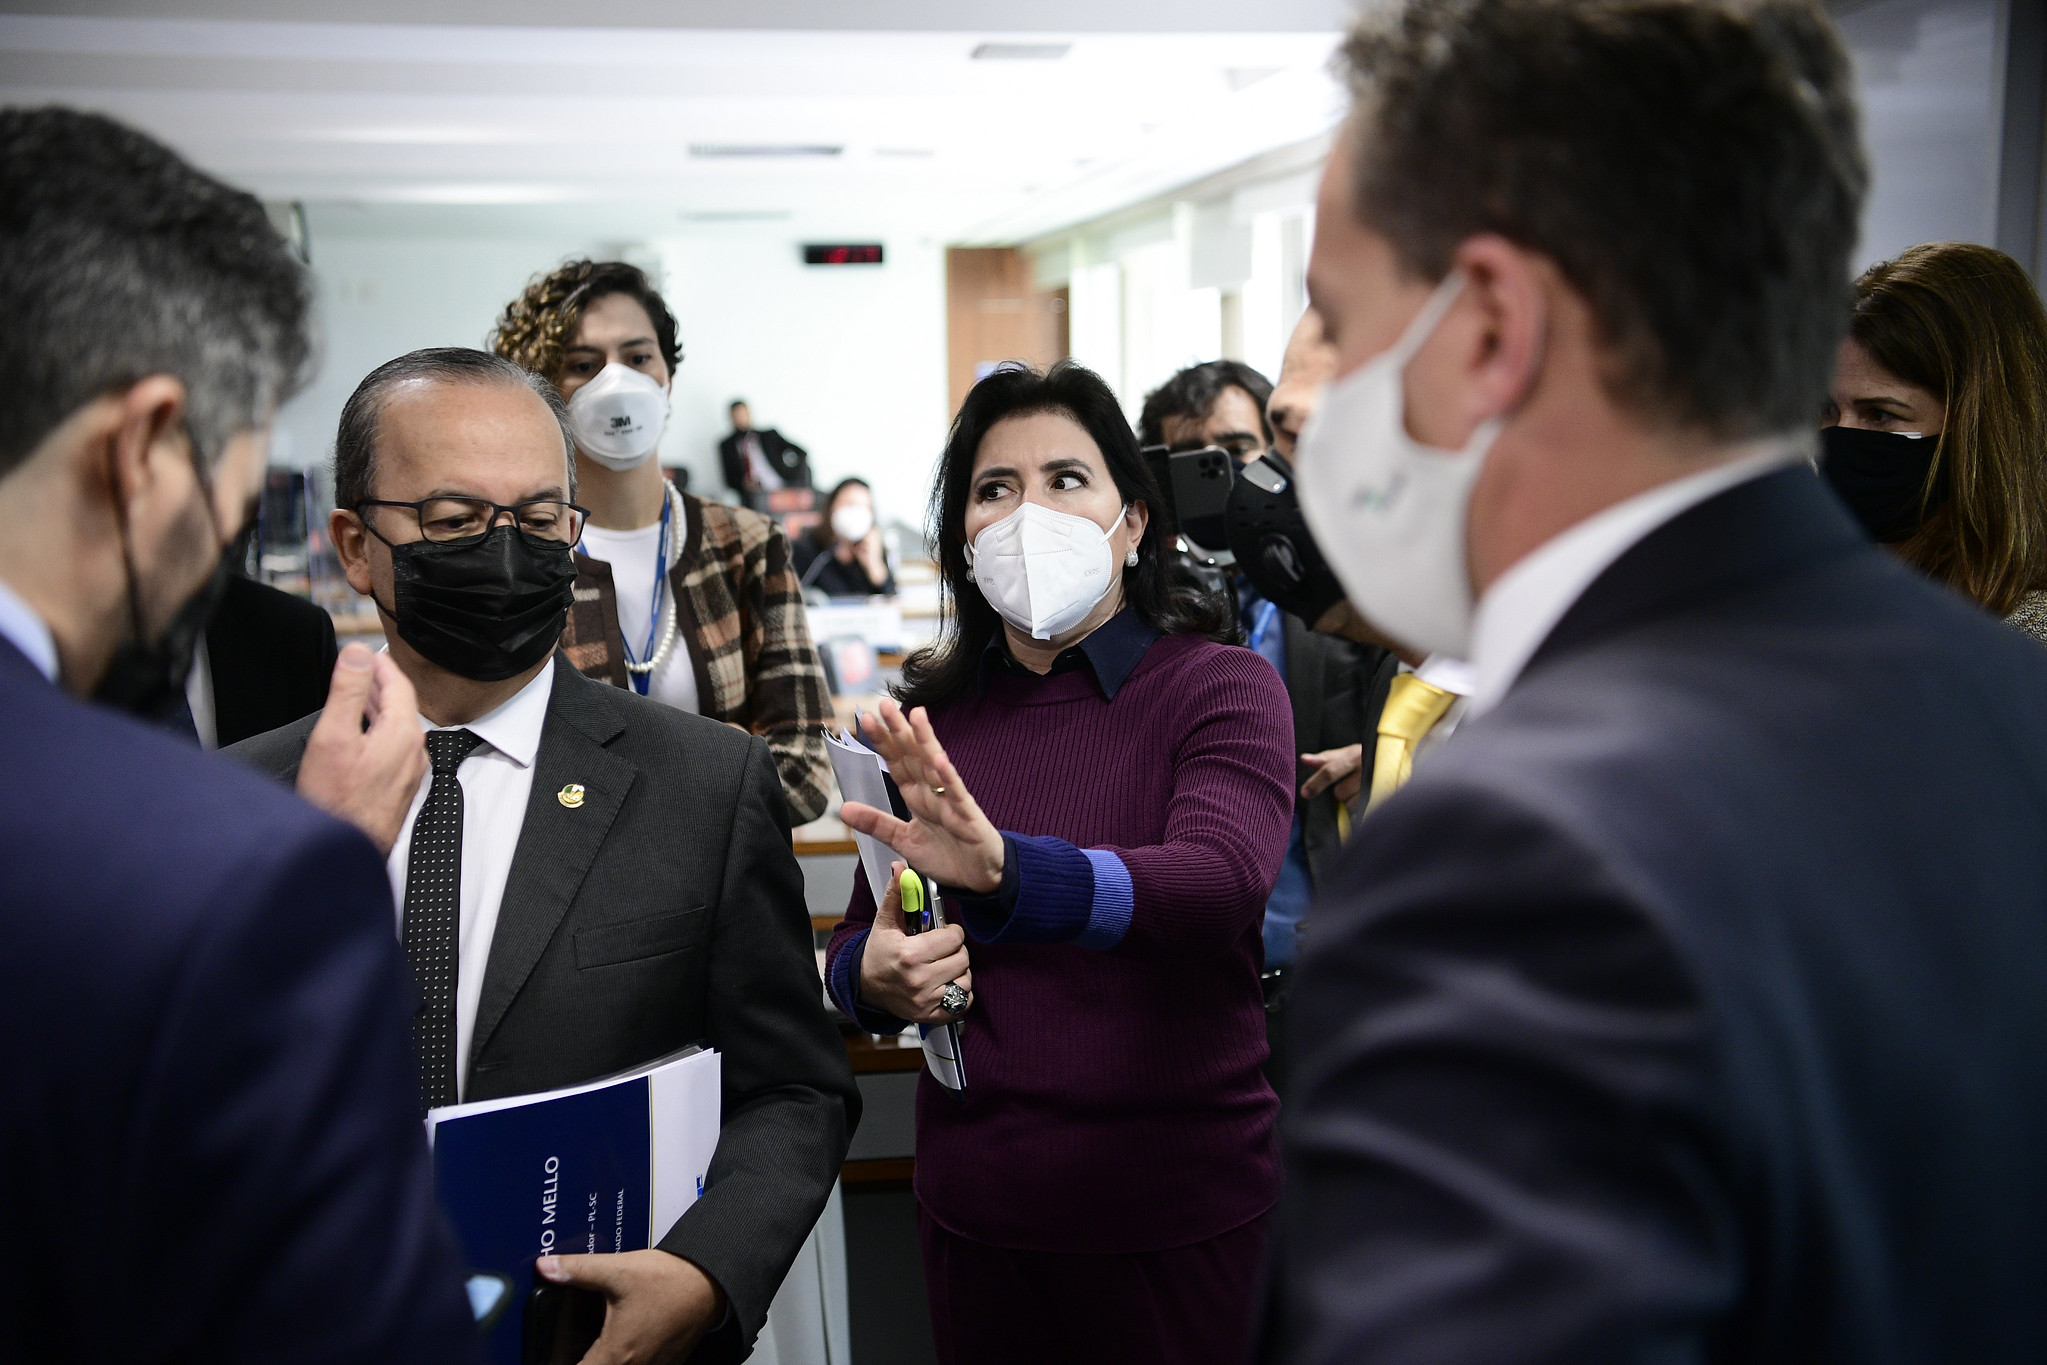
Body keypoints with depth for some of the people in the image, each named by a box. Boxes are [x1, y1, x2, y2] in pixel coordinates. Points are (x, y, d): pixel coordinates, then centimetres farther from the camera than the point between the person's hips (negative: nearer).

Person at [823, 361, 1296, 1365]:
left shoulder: (1223, 688, -9)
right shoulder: (928, 720, 3)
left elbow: (1222, 878, -27)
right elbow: (856, 938, 10)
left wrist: (1006, 870, -43)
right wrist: (875, 976, -14)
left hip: (1182, 1212, -3)